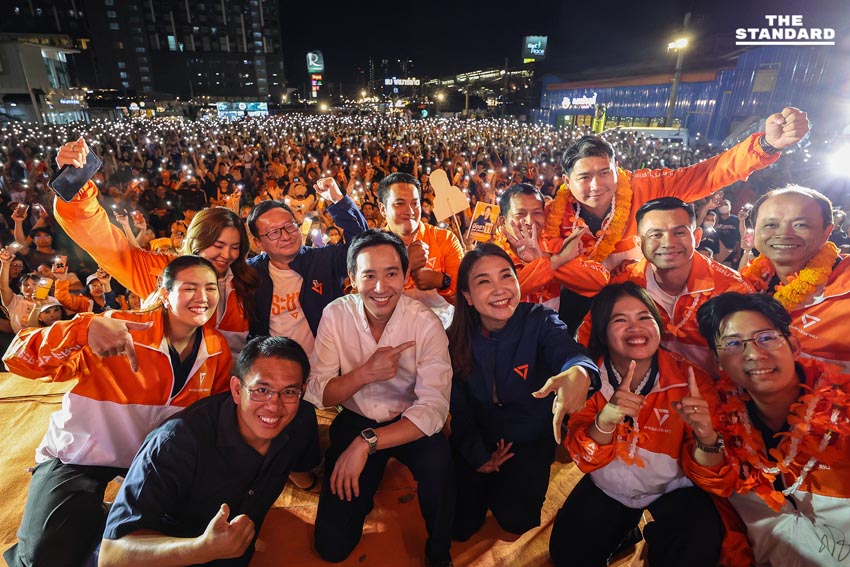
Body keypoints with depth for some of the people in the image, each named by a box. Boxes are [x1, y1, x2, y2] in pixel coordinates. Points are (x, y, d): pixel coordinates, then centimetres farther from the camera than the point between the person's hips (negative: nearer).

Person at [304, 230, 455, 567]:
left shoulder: (426, 324, -18)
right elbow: (317, 394, -11)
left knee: (437, 461, -33)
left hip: (409, 423, -1)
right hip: (354, 421, 2)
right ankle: (364, 491, 29)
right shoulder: (336, 314, -12)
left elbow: (434, 407, -24)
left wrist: (366, 443, -32)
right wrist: (366, 372, -28)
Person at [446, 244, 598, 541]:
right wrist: (479, 456, -12)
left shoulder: (540, 321, -20)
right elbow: (458, 407, -6)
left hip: (530, 439, -1)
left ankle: (509, 484, 23)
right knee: (459, 525, -1)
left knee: (515, 519, -9)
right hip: (477, 440, 2)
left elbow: (567, 351, -43)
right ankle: (488, 483, 30)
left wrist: (580, 373, -67)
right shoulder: (457, 338, -14)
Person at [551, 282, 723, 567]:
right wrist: (606, 419, -42)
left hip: (673, 489, -1)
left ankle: (657, 537, 8)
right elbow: (585, 460, -21)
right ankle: (626, 531, 18)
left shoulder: (690, 379, -19)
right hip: (607, 489, 2)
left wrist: (705, 436, -39)